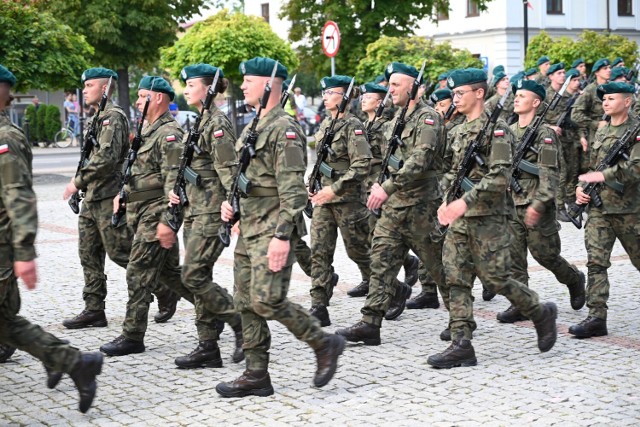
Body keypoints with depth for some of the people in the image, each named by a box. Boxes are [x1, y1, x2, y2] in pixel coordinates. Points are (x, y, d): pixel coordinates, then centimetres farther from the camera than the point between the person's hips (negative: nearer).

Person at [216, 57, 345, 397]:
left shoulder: (285, 130, -13)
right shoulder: (251, 128, 17)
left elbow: (293, 190, -19)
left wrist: (282, 235, -24)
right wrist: (229, 201, 12)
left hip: (272, 230, -10)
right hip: (248, 227, 10)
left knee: (267, 301, -14)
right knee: (246, 302, 8)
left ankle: (324, 343, 4)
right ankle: (256, 375, 15)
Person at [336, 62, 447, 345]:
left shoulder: (427, 118, -12)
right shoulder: (396, 120, 16)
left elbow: (420, 160, -25)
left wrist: (387, 188, -31)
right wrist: (379, 187, 14)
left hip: (420, 207, -8)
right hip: (393, 206, 8)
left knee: (439, 266, 4)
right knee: (381, 262, 0)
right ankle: (370, 324, -1)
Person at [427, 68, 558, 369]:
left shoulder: (496, 129, -10)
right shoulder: (458, 132, 15)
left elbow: (499, 178, -19)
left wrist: (464, 202, -25)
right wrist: (448, 203, 7)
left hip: (488, 218, -8)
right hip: (460, 219, 8)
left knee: (495, 279, -4)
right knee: (456, 279, 1)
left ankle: (541, 313, 20)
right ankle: (461, 345, 2)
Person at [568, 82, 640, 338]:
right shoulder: (601, 131, 14)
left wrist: (601, 176, -21)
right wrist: (582, 186, 6)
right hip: (599, 207, 5)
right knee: (596, 262, -6)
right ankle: (597, 317, -6)